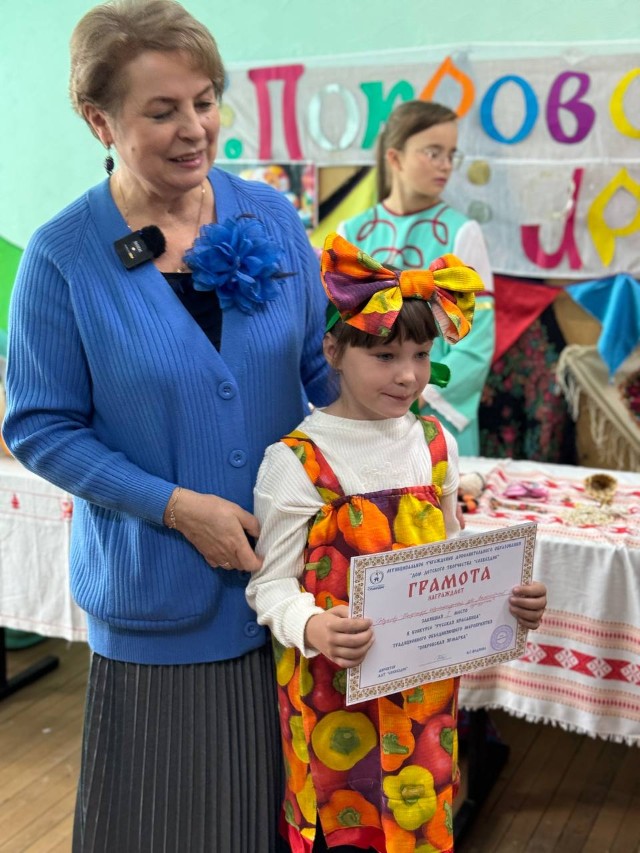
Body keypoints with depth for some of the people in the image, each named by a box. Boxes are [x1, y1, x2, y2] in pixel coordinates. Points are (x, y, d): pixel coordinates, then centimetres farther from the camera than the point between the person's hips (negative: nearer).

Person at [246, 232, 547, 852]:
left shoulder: (435, 443, 1)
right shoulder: (297, 461, -14)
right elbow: (271, 584, -13)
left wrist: (506, 598, -6)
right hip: (335, 689, -4)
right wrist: (313, 627, -32)